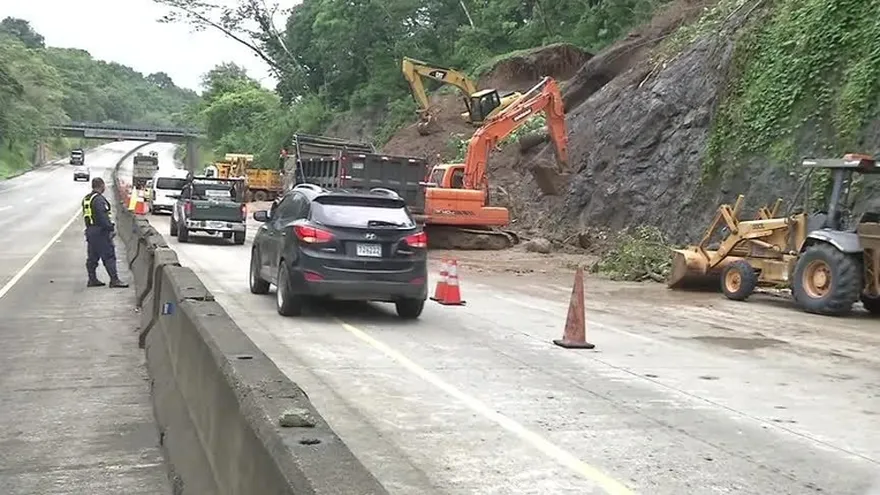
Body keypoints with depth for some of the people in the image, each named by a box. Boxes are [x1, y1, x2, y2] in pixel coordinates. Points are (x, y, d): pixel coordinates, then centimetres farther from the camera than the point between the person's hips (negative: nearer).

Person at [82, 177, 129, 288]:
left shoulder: (86, 199, 14)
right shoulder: (99, 199, -17)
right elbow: (103, 217, -24)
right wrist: (111, 228, -18)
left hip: (90, 230, 10)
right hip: (100, 231, -10)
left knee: (92, 257, 14)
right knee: (109, 256, -7)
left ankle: (92, 279, 18)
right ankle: (114, 280, -8)